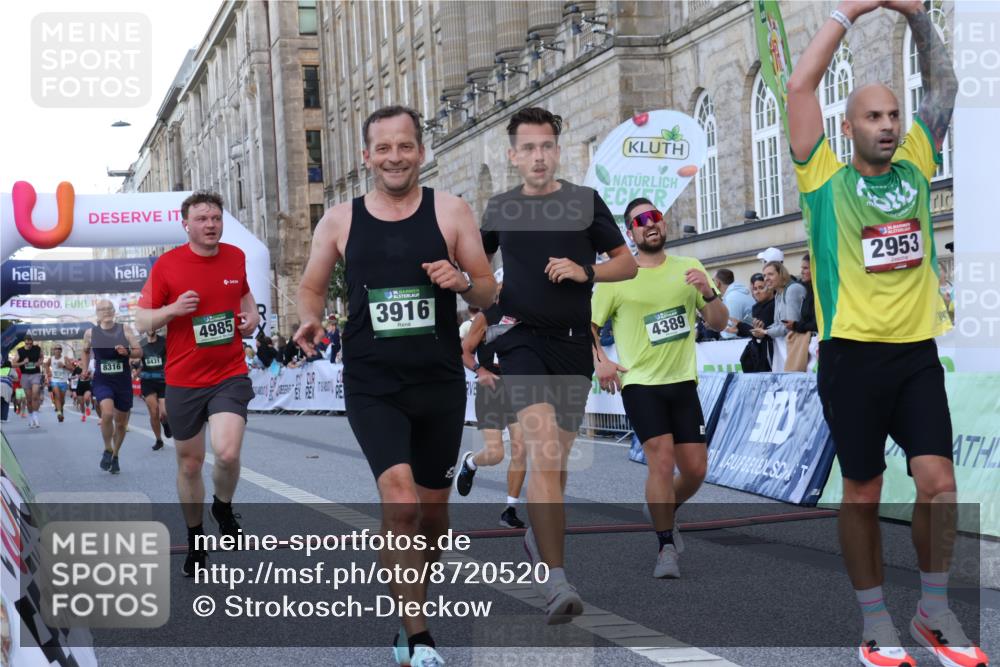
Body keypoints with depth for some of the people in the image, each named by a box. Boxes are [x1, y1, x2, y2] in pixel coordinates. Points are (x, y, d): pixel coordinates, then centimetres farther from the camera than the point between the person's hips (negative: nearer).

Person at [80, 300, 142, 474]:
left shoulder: (124, 331, -2)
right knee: (107, 413, -26)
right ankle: (108, 450, -4)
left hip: (123, 381, 2)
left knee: (121, 422, 11)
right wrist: (85, 369, 7)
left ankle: (115, 456, 33)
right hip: (102, 381, -1)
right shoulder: (91, 333, 1)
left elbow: (139, 352, 0)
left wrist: (127, 352, -20)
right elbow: (85, 351, 20)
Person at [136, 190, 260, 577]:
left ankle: (224, 507, 12)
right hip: (183, 381, 0)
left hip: (230, 375, 1)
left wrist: (251, 314, 4)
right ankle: (195, 541, 30)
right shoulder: (167, 265, -7)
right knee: (189, 464, 9)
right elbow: (142, 321, -3)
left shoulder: (236, 257, 2)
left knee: (227, 452, -21)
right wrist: (173, 309, -21)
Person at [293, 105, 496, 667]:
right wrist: (311, 321, -7)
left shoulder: (450, 211, 1)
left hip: (440, 384, 2)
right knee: (400, 502, -20)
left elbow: (489, 293, 4)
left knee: (433, 510, 13)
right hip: (372, 386, -1)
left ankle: (410, 615, 37)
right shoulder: (340, 220, 2)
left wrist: (462, 281, -18)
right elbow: (313, 287, 14)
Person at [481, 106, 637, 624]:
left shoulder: (585, 202, 5)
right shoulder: (500, 208, 8)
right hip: (522, 337, -1)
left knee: (556, 459, 11)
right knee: (543, 448, -20)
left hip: (573, 343, 2)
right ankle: (555, 582, -25)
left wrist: (585, 271, -11)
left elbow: (628, 265, 6)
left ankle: (539, 535, 41)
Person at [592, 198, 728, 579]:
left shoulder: (688, 269, 7)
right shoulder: (616, 277, -1)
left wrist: (708, 294, -12)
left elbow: (719, 323, 7)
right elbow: (587, 325, 5)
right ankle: (666, 548, -5)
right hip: (640, 383, -3)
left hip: (683, 382, 4)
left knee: (695, 469, 4)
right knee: (661, 458, -18)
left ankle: (664, 514, 35)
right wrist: (599, 361, -12)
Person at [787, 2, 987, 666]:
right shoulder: (826, 176, 0)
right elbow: (801, 85, -6)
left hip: (917, 351, 3)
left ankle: (935, 610, 11)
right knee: (863, 493, 4)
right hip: (852, 355, -3)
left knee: (938, 480, -5)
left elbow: (944, 85, 14)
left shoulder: (916, 164, 10)